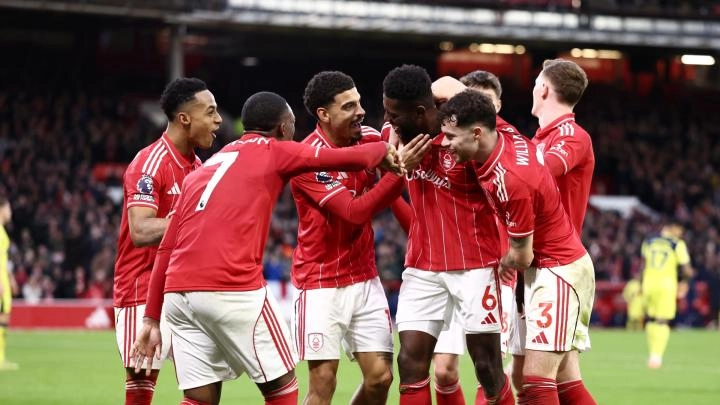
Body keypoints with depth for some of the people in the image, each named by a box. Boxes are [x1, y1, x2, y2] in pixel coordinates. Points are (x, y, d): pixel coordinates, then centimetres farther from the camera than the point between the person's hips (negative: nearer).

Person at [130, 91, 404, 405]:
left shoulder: (203, 170, 25)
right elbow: (348, 159, 7)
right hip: (233, 288, -6)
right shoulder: (273, 152, 8)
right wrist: (383, 150, 29)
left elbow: (167, 248, 21)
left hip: (177, 292, 6)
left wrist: (152, 319, 21)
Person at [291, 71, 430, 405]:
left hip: (365, 280, 6)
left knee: (380, 377, 0)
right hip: (321, 285, -6)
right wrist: (399, 170, -32)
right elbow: (354, 212, -24)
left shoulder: (369, 139, 0)